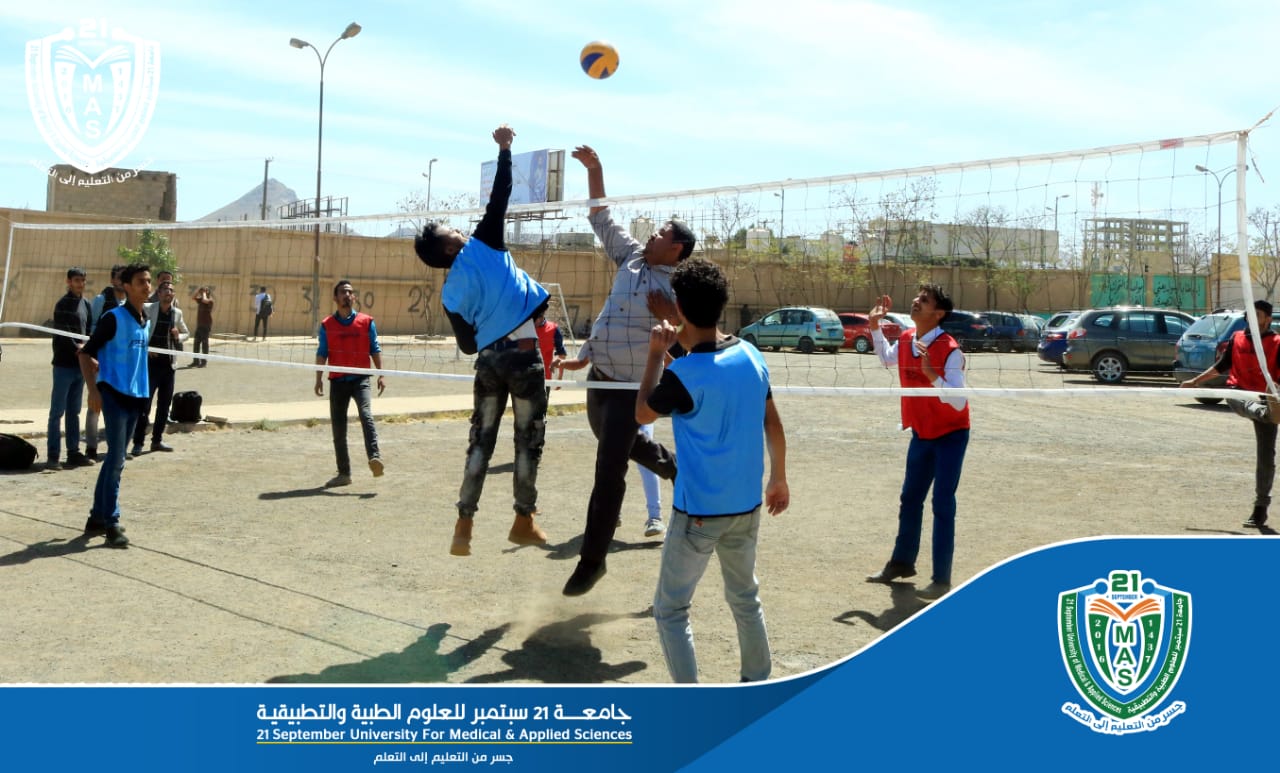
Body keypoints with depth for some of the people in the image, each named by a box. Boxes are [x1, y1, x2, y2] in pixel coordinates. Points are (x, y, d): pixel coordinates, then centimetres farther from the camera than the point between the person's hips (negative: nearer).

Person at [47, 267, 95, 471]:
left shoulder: (85, 304, 14)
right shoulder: (63, 304, -7)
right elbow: (64, 333, -15)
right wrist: (77, 350, -23)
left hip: (80, 364, 7)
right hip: (64, 364, -7)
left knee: (74, 411, 11)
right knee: (57, 411, -3)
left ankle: (73, 453, 17)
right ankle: (53, 455, 0)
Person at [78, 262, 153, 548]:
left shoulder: (146, 323, 12)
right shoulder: (114, 318, -9)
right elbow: (86, 353, -9)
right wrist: (93, 390, -17)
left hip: (135, 396, 7)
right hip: (114, 394, -7)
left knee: (115, 459, 13)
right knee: (116, 459, -9)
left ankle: (97, 518, 22)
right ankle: (111, 523, -5)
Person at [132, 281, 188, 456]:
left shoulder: (177, 313, 8)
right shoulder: (147, 309, -5)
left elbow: (186, 333, 20)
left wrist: (178, 336, -1)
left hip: (168, 363, 5)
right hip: (151, 362, -5)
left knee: (165, 404, 10)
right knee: (144, 404, -5)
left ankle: (157, 440, 21)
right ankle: (138, 442, 0)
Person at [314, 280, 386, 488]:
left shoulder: (366, 322, 6)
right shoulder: (327, 325, 8)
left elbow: (375, 349, 7)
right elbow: (322, 353, 7)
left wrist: (381, 374, -2)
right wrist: (319, 379, -2)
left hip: (360, 378, -2)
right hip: (337, 381, 2)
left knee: (366, 414, -27)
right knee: (338, 428, 4)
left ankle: (375, 458, -35)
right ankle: (344, 473, 13)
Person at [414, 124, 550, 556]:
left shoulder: (450, 294, 7)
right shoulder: (482, 244, -2)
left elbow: (467, 344, 10)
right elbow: (499, 197, -5)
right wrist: (504, 150, 1)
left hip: (488, 359, 4)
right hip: (523, 354, -4)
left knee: (480, 441, 10)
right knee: (529, 439, 7)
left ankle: (463, 525, 3)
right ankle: (524, 521, 15)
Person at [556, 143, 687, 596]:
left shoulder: (678, 286, -12)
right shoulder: (632, 258, 6)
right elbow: (601, 218, 13)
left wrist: (670, 315, -28)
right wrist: (594, 169, 6)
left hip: (631, 386, -7)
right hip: (600, 377, 8)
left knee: (608, 470, -7)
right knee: (624, 445, 27)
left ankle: (592, 558, 2)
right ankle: (673, 467, 54)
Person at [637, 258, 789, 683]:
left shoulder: (684, 375, -22)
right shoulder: (751, 355, -4)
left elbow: (642, 413, -2)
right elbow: (774, 425, 6)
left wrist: (656, 354, 5)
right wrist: (778, 479, 20)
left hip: (699, 511, -6)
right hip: (747, 505, 6)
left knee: (670, 609, 7)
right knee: (746, 598, 24)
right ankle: (759, 686, 35)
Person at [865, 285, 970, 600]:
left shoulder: (950, 351, -25)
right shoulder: (905, 340, -4)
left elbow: (959, 402, -29)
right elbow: (886, 359, 21)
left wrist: (933, 376, -42)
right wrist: (875, 326, 10)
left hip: (950, 435, -7)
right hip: (921, 434, 7)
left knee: (942, 505, -5)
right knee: (910, 500, 17)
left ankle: (942, 578, 5)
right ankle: (902, 562, 33)